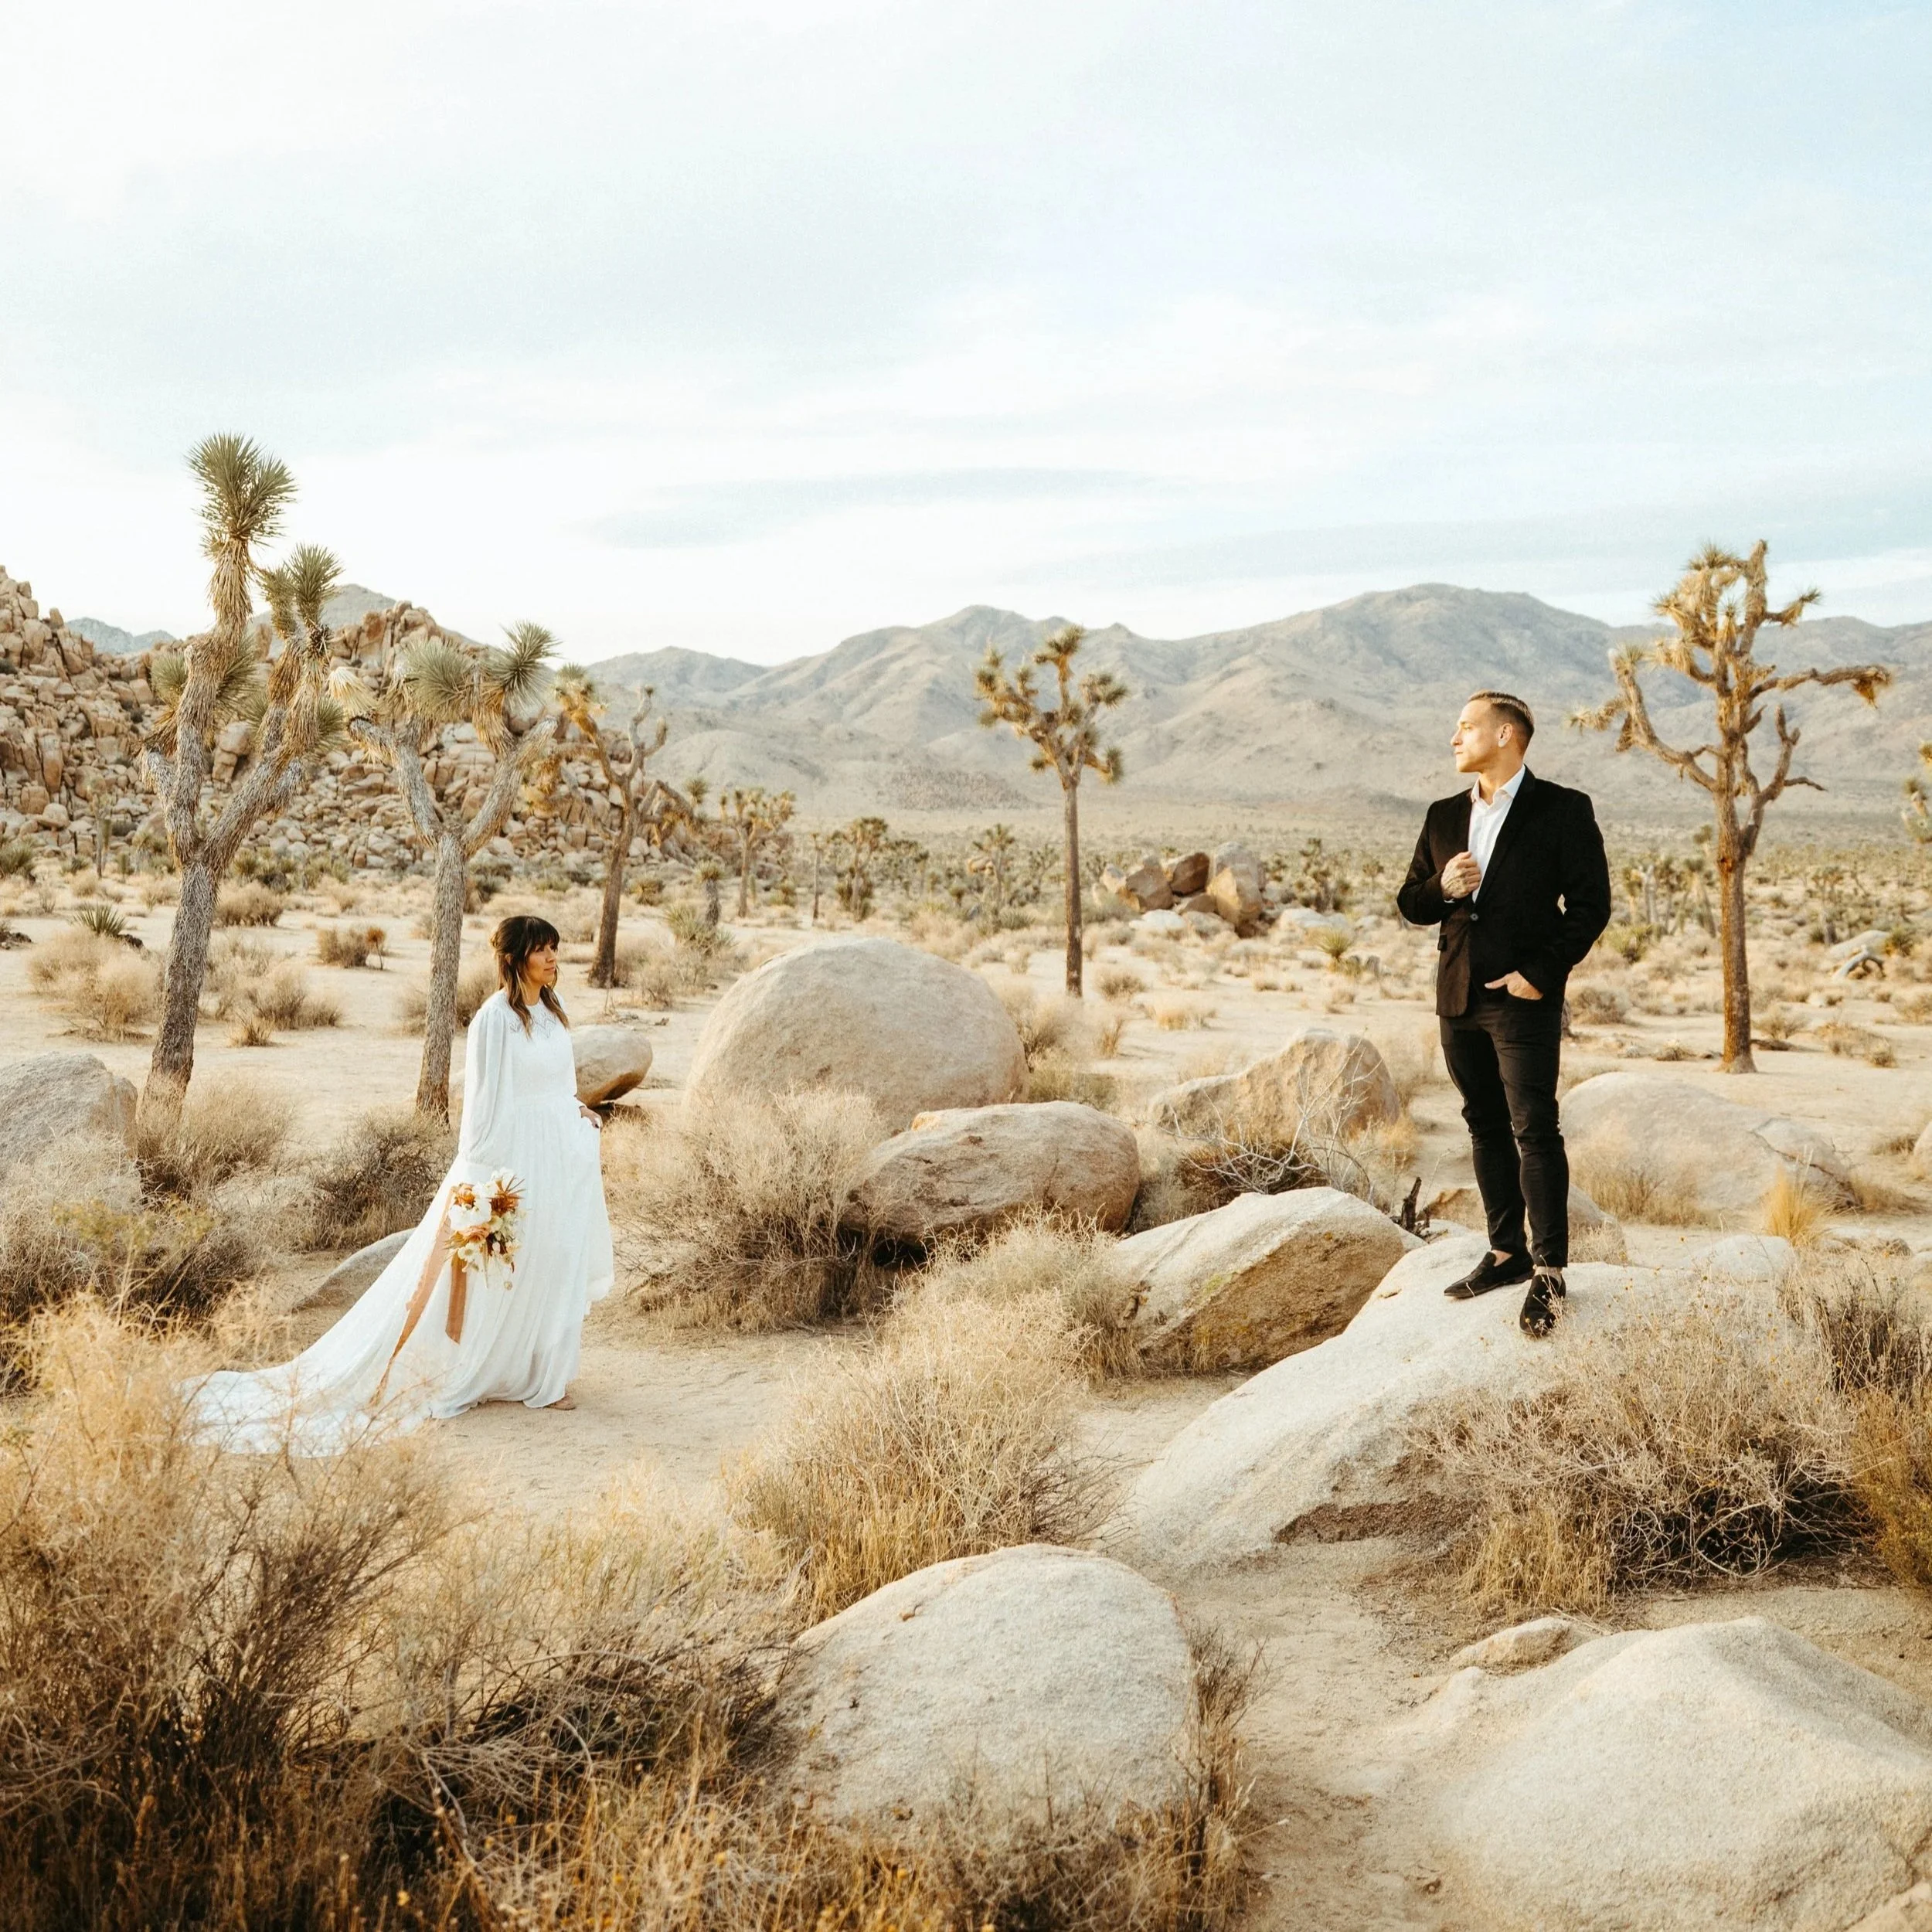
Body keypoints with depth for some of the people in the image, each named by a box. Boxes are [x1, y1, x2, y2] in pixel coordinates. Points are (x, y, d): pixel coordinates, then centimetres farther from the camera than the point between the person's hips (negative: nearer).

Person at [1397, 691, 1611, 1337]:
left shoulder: (1562, 810, -4)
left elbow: (1590, 905, -7)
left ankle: (1549, 1270, -2)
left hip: (1523, 998, -6)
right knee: (1486, 1129, 12)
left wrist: (1541, 973, -14)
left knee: (1535, 1131, -7)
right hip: (1458, 997, 6)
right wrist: (1441, 888, -7)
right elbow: (1411, 905, 15)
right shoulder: (1444, 816, 13)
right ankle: (1506, 1252, 21)